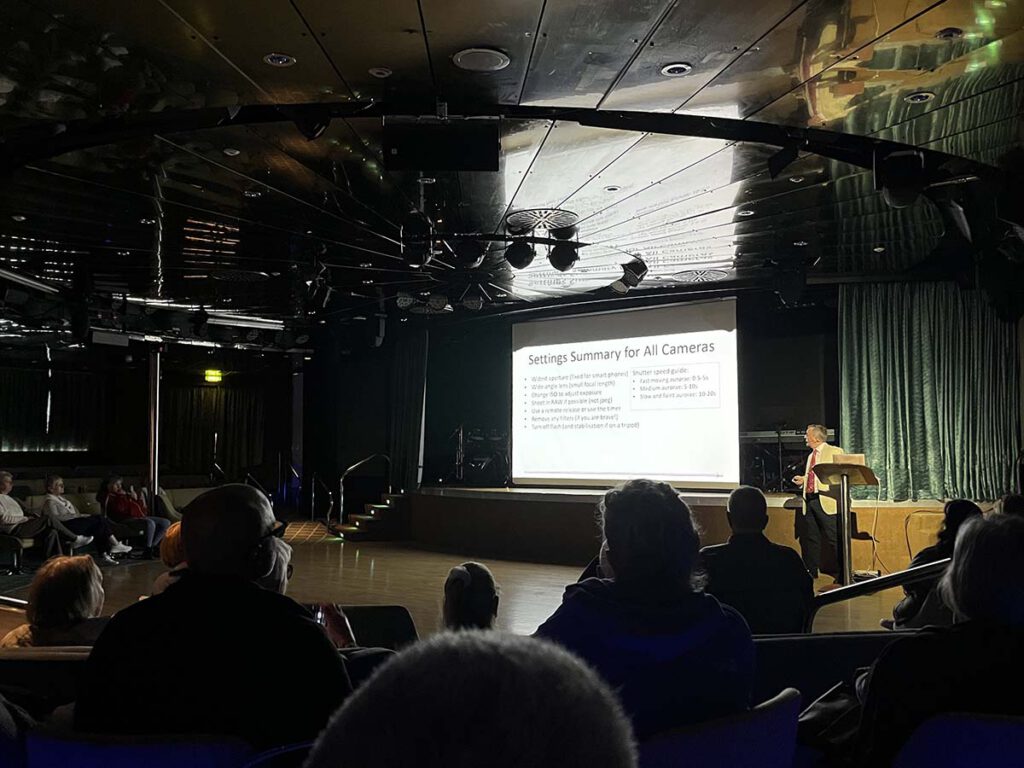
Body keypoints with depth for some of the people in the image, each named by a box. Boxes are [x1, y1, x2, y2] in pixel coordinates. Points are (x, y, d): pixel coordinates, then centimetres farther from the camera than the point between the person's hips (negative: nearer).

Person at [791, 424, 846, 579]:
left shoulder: (835, 452, -2)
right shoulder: (811, 456, 21)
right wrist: (803, 480, 14)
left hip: (826, 501, -7)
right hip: (809, 501, 8)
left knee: (834, 538, -5)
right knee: (810, 537, 11)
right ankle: (810, 571, 21)